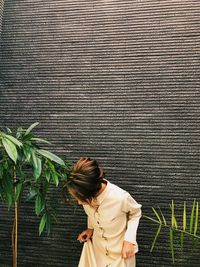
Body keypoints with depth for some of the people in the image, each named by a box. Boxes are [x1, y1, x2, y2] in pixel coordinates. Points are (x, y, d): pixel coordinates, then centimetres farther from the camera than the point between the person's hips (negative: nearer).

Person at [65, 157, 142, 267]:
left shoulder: (120, 198, -35)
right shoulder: (88, 196, -21)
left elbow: (136, 212, -11)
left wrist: (129, 239, -16)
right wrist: (90, 228, -1)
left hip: (120, 251, -3)